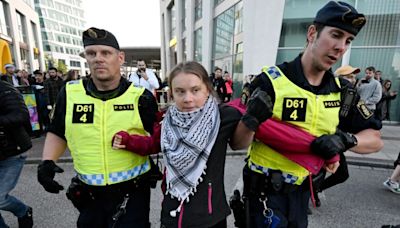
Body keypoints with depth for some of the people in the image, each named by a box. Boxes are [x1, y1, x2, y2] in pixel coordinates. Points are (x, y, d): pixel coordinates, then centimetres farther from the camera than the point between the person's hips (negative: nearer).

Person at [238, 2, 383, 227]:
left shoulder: (341, 91, -2)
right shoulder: (271, 80, -19)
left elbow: (375, 139, 5)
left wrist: (346, 139, -16)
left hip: (302, 190, 6)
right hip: (265, 188, -5)